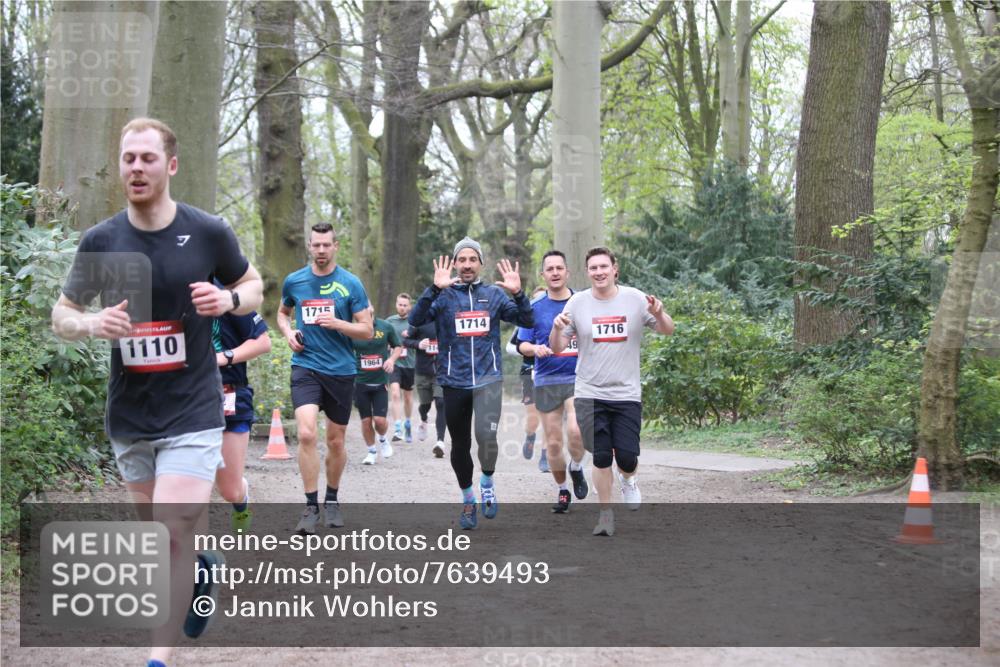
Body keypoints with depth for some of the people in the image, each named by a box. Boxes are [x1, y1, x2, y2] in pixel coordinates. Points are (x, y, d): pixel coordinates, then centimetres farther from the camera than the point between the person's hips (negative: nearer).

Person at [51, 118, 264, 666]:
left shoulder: (208, 232, -7)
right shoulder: (100, 241, -3)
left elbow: (253, 286, 9)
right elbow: (61, 315, 6)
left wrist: (229, 299, -15)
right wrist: (92, 323, -18)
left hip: (192, 414, -3)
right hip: (128, 416, 3)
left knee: (173, 537, -12)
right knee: (158, 530, 17)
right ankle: (201, 568, 49)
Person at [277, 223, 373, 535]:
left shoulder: (351, 283, -2)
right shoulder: (294, 281, 3)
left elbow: (367, 330, -1)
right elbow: (282, 312, 23)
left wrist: (337, 323, -18)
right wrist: (288, 333, 2)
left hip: (341, 370, 0)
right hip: (305, 367, 0)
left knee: (336, 441, 11)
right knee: (306, 433, -19)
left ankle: (332, 499, 32)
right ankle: (311, 506, -10)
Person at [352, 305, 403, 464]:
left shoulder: (386, 327, -2)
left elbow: (398, 346, 11)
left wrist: (392, 359, -8)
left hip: (381, 381, 0)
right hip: (360, 382, 0)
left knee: (380, 420, -6)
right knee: (366, 420, 4)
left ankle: (383, 440, 26)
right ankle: (372, 452, 23)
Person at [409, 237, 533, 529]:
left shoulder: (494, 295, 6)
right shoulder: (443, 296, 2)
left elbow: (528, 321, 2)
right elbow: (416, 319, -13)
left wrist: (518, 293, -15)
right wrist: (435, 288, -25)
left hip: (488, 378, -1)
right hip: (455, 381, 1)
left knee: (486, 435, -22)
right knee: (460, 446, 10)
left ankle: (487, 483, 7)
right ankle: (468, 500, 32)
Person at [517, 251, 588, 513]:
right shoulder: (534, 307, 5)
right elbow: (522, 345, 5)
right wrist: (535, 348, -15)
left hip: (578, 378, -2)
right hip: (546, 381, 2)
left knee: (576, 430, -24)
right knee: (553, 442, 4)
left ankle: (576, 468, 7)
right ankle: (562, 491, 23)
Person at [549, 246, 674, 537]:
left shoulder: (634, 298, -1)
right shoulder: (577, 303, 0)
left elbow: (667, 331, 4)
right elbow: (556, 348, 1)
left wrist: (659, 314, -17)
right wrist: (557, 328, -20)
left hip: (627, 393, 0)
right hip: (589, 394, 0)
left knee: (627, 456, -4)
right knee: (601, 457, -3)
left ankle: (628, 479, 33)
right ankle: (606, 513, 15)